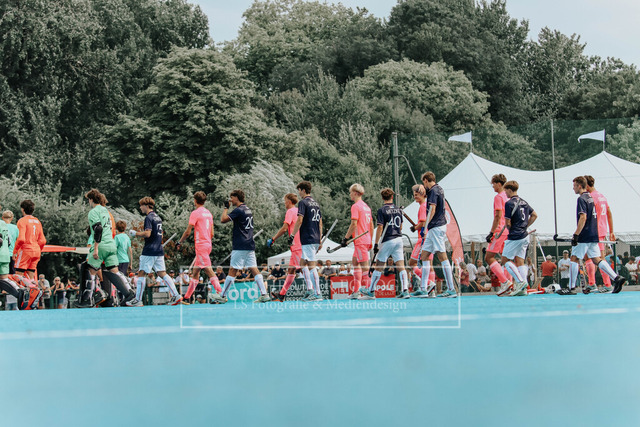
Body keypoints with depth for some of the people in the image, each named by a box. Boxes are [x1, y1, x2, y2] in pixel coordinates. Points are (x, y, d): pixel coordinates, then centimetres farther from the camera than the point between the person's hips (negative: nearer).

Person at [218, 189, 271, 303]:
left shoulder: (238, 210, -12)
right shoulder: (248, 209, 16)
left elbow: (223, 219, -17)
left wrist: (226, 207, -4)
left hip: (240, 247, -8)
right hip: (250, 245, 8)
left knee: (232, 270, -4)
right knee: (254, 269, 4)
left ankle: (222, 296, 1)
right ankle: (264, 294, -5)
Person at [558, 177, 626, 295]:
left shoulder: (582, 199, -11)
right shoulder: (590, 198, 17)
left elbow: (583, 218, -21)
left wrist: (576, 235, -21)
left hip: (584, 236, -9)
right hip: (593, 236, 9)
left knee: (574, 259, -2)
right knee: (597, 259, 7)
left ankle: (571, 288, -2)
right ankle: (616, 278, -7)